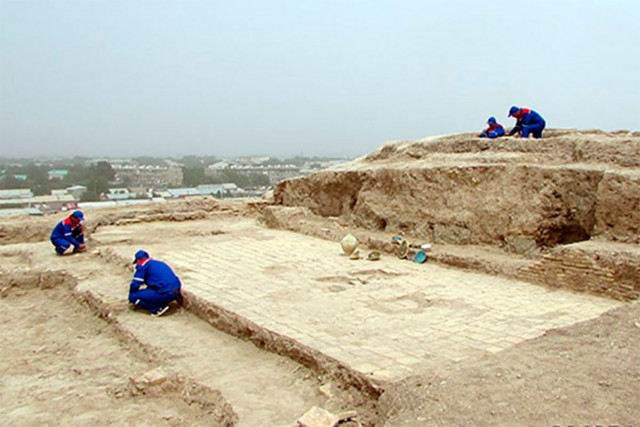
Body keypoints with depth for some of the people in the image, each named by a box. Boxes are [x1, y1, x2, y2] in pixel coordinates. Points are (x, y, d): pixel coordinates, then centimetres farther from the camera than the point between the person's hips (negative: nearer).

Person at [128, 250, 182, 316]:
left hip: (165, 295, -8)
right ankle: (162, 303, 12)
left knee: (133, 296, 1)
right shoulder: (159, 263, 25)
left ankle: (158, 309, -4)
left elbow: (135, 284, -1)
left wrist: (131, 297, 19)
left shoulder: (142, 266, 2)